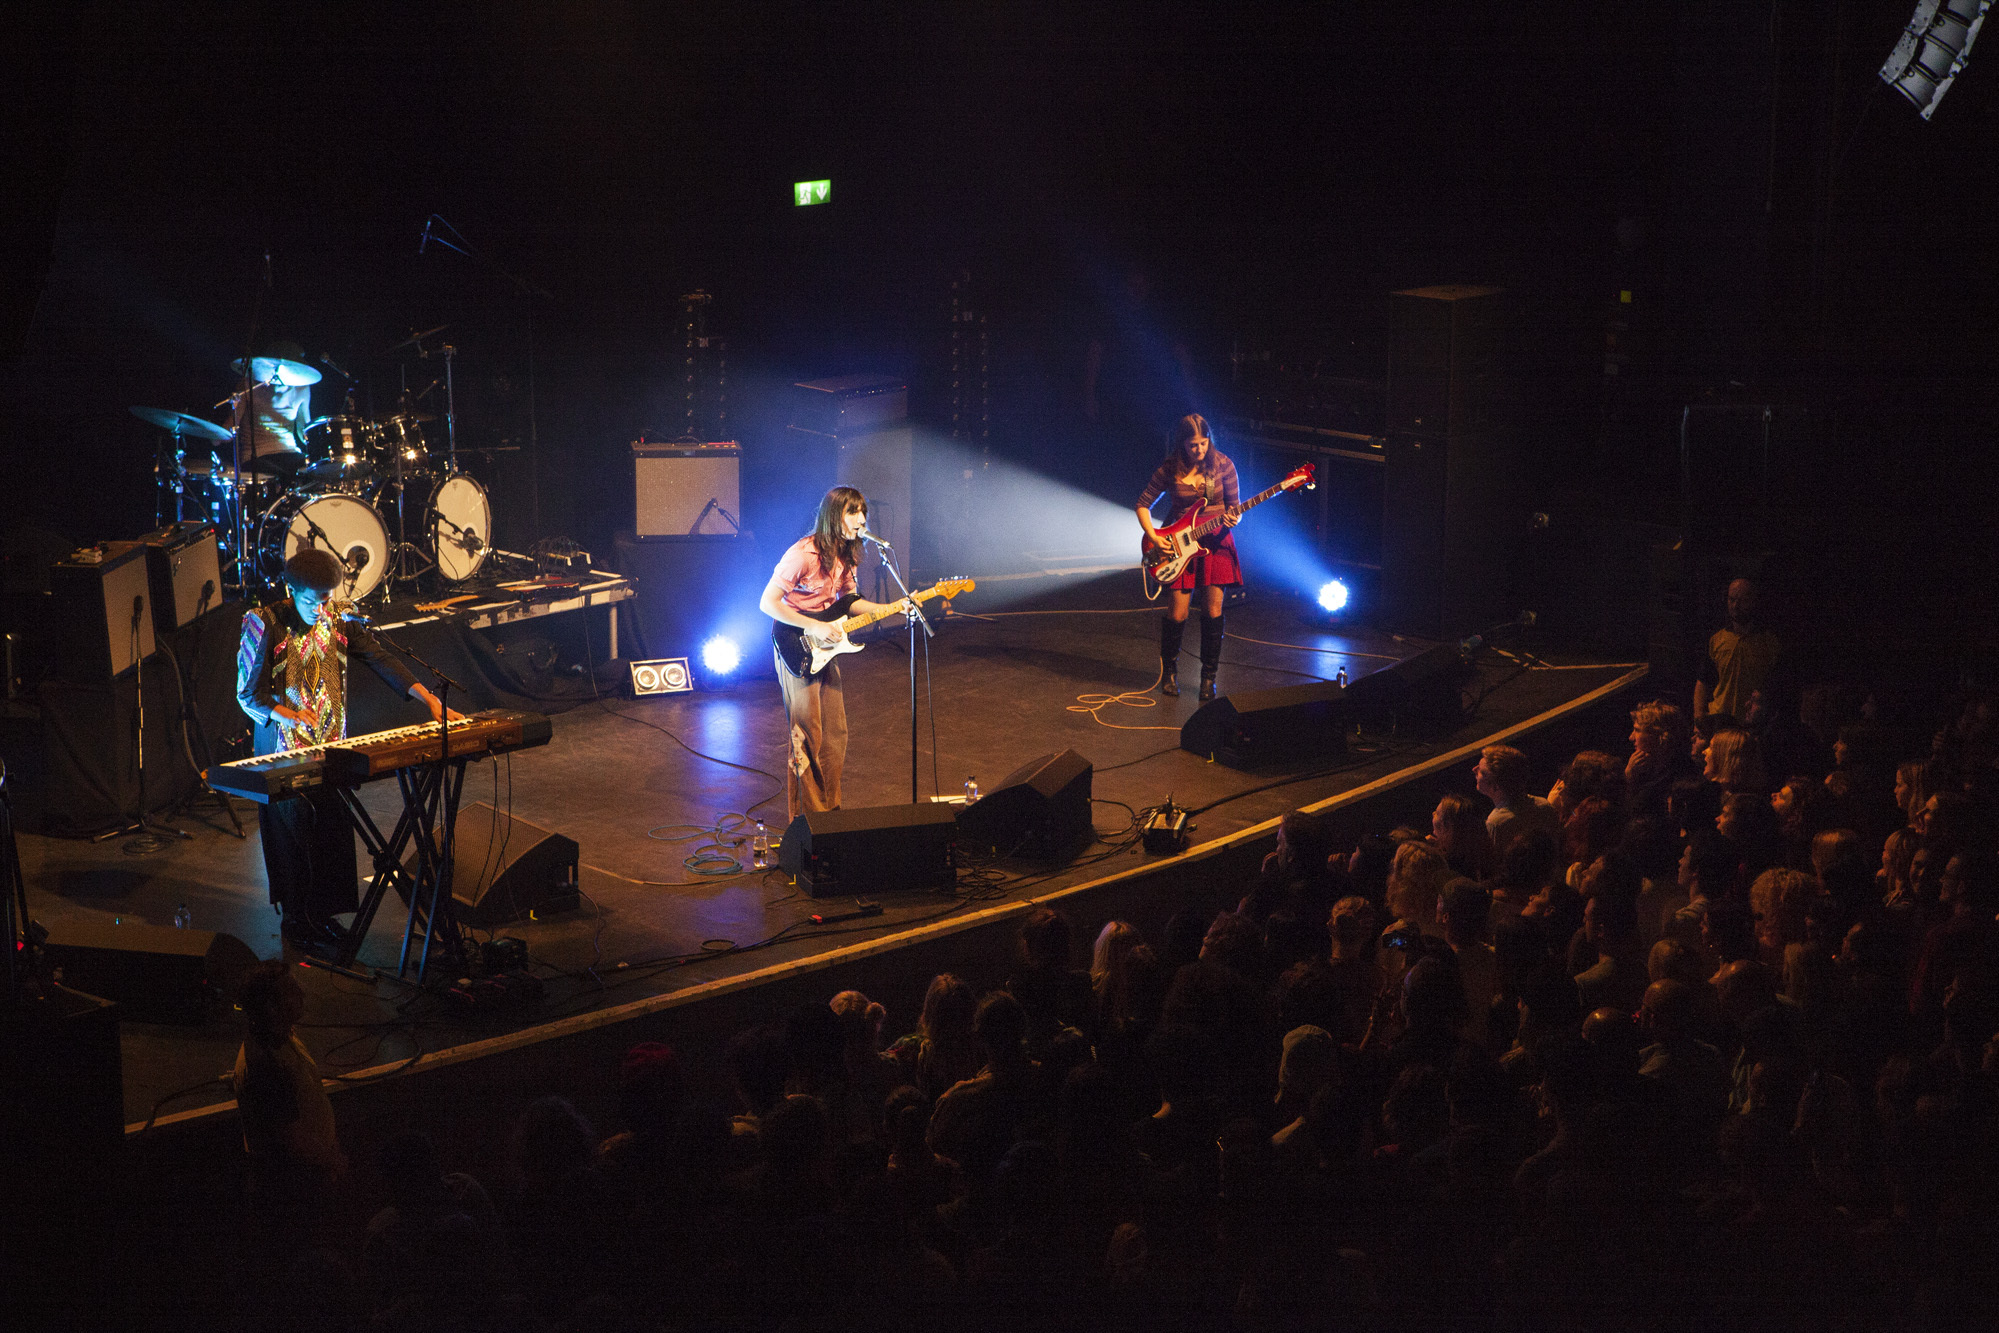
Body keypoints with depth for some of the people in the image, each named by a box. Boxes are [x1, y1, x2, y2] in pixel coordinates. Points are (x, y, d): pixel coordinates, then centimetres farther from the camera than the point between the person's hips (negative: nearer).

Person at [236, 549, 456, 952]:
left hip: (330, 749, 4)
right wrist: (290, 716, -28)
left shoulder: (338, 620, 1)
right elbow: (249, 694, -10)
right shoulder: (265, 626, -12)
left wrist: (430, 700, -13)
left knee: (332, 832, 5)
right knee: (293, 833, 0)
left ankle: (323, 913, 19)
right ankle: (297, 920, 15)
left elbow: (379, 659, -3)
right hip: (284, 752, -4)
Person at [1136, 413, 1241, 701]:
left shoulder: (1222, 464, -7)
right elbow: (1143, 504, 1)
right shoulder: (1169, 469, -9)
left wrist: (1232, 518, -21)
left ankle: (1208, 677, 12)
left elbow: (1234, 504, 2)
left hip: (1215, 542, 1)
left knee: (1213, 610, -1)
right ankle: (1169, 670, 21)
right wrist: (1153, 538, -11)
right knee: (1177, 612, -2)